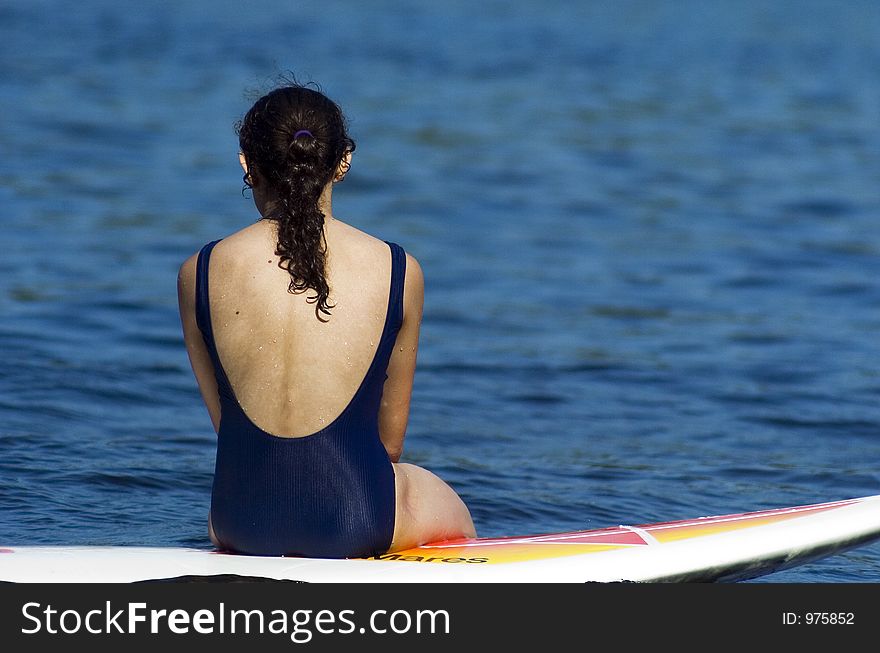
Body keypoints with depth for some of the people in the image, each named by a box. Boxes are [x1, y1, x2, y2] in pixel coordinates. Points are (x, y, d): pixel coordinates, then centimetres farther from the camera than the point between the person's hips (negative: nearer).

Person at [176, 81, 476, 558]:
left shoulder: (199, 274, -4)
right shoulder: (398, 272, -6)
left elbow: (225, 421, 6)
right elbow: (390, 436, 5)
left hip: (243, 516, 4)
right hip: (358, 519, -4)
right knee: (453, 516, 32)